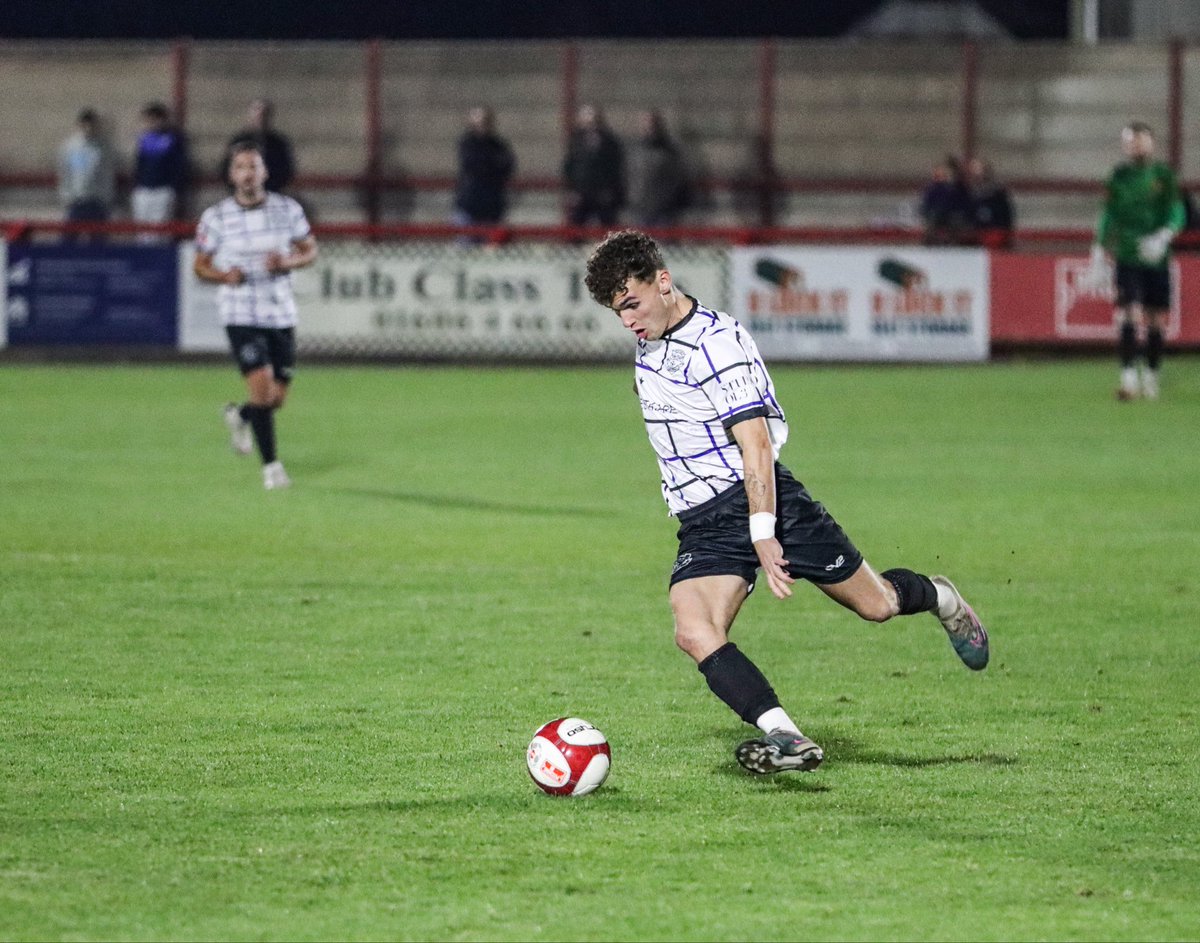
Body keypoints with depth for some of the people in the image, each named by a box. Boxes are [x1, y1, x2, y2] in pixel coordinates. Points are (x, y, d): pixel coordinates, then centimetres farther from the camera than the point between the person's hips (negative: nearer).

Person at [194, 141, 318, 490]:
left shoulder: (287, 209, 0)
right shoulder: (216, 217, -4)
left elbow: (310, 249, 10)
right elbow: (201, 265, 4)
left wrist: (288, 262, -12)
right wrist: (224, 275, -17)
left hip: (281, 313, 3)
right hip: (241, 314, -3)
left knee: (277, 398, 7)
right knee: (262, 387, -17)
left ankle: (240, 416, 41)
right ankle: (271, 466, -5)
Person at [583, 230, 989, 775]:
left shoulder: (716, 341, -15)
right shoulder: (649, 346, 11)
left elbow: (755, 443, -21)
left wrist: (763, 536, -29)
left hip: (757, 498, -7)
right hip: (702, 525, 7)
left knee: (875, 604, 4)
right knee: (694, 634, -21)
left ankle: (940, 600, 38)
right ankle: (784, 738, -30)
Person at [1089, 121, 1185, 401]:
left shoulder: (1163, 175, 3)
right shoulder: (1118, 176, 5)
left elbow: (1177, 213, -1)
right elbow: (1108, 216, 11)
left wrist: (1163, 237, -19)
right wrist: (1099, 252, 7)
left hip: (1157, 259, 1)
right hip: (1127, 258, -1)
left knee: (1155, 321, 6)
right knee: (1127, 317, -15)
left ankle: (1151, 377, 19)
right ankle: (1128, 376, -17)